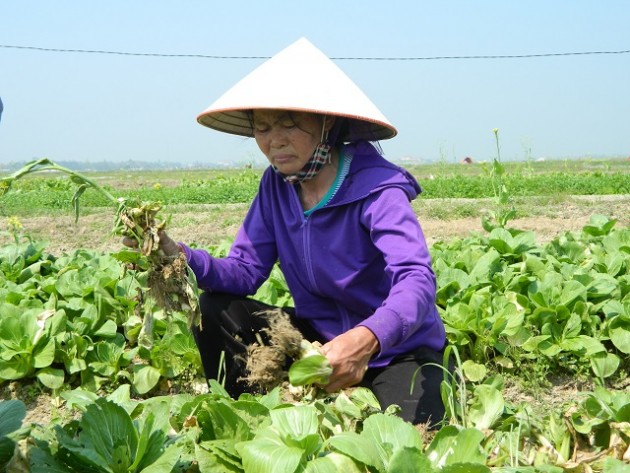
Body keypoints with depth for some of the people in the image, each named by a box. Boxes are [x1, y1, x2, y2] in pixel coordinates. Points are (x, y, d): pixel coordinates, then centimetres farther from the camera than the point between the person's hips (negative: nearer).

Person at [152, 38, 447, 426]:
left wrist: (367, 339, -57)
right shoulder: (278, 185, -4)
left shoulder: (377, 189, -24)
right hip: (321, 337, 5)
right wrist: (182, 258, -28)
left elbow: (417, 280, -36)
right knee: (217, 311, -11)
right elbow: (245, 271, -6)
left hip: (398, 349, -5)